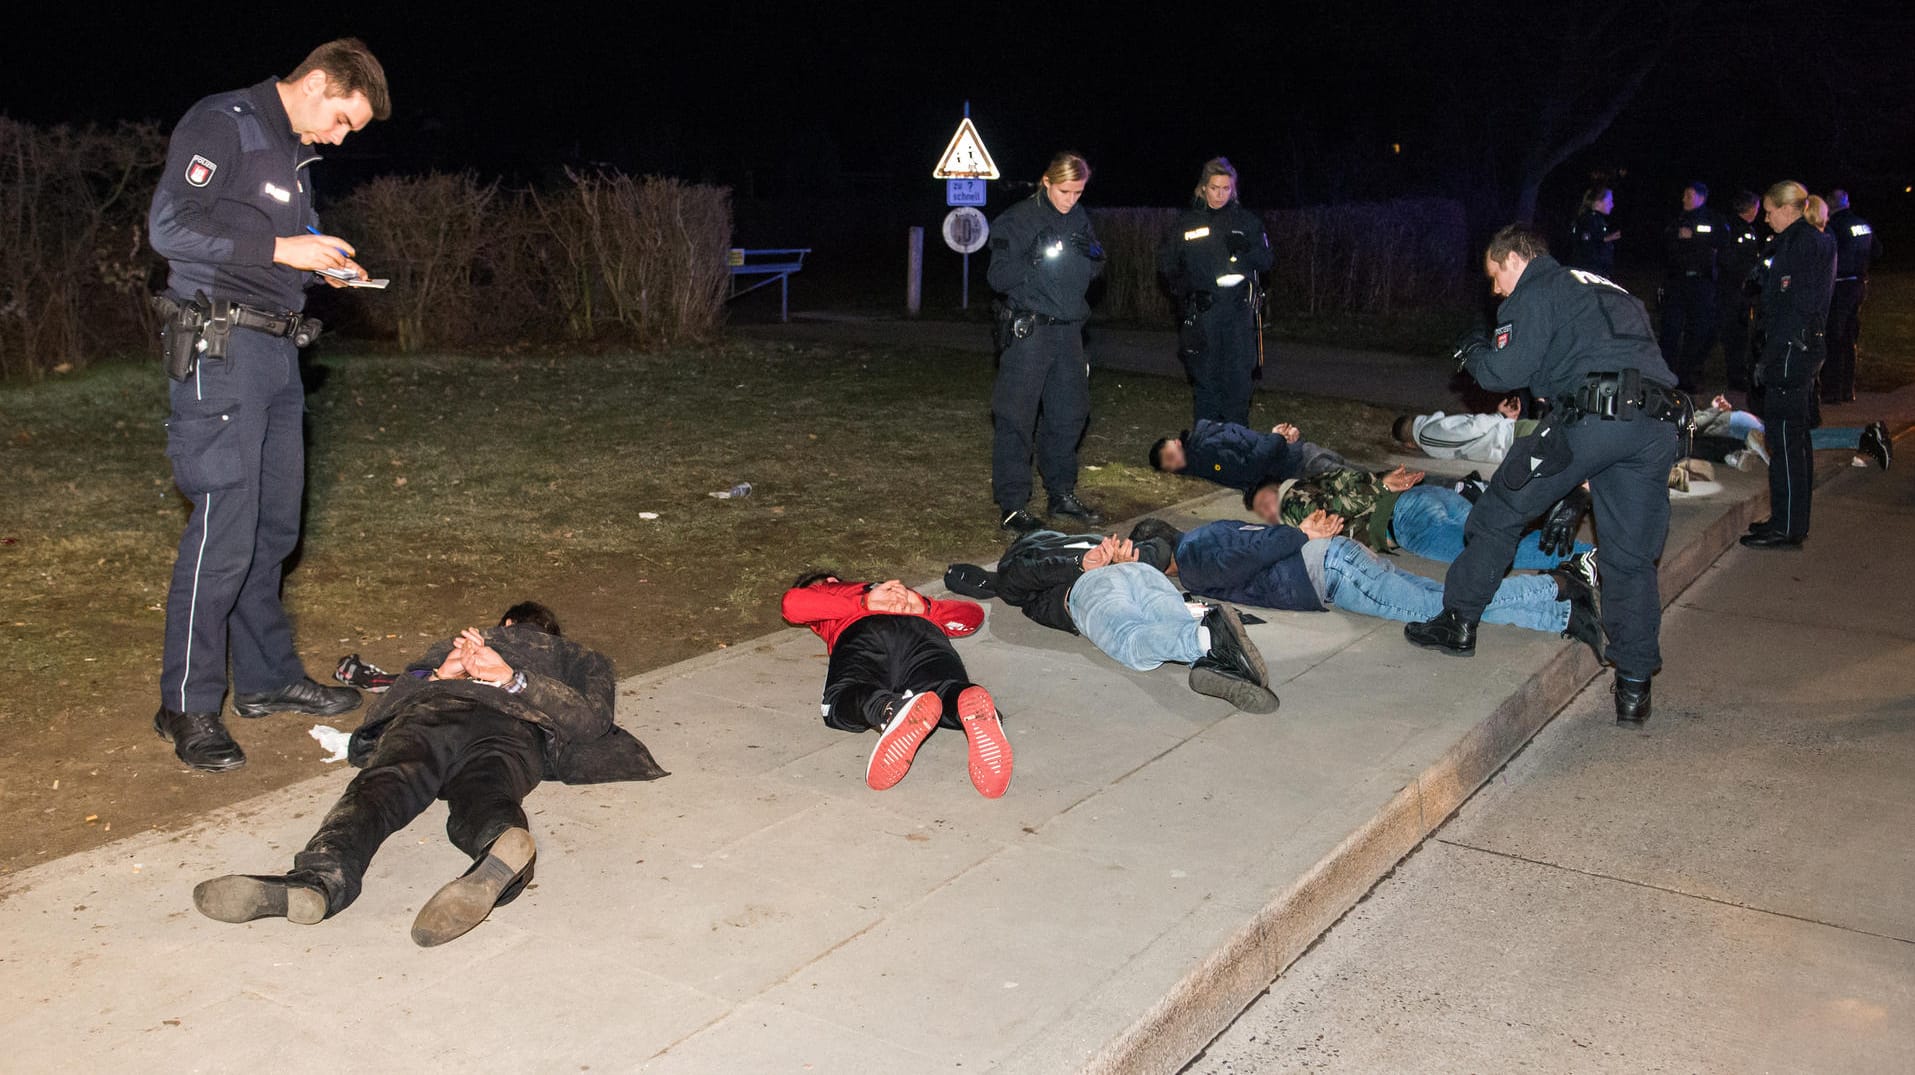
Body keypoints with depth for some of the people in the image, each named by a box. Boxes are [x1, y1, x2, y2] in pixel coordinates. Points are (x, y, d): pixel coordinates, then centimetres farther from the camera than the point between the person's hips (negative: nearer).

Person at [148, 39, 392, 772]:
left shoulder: (293, 154, 20)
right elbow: (170, 226, -16)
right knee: (223, 529, -10)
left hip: (278, 352, 9)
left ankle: (267, 679, 23)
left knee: (275, 524, 12)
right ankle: (188, 706, 0)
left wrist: (323, 265, 7)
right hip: (222, 348, -9)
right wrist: (284, 248, -17)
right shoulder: (223, 123, -7)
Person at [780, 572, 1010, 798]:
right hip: (923, 629, 3)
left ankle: (891, 710, -56)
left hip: (861, 630, -3)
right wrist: (924, 606, 18)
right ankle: (973, 705, -53)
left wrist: (864, 604, 14)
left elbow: (791, 602, 14)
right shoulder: (908, 597, 46)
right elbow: (973, 613, 34)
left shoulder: (826, 590, 39)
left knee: (840, 706, -22)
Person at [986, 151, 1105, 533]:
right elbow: (998, 277, -11)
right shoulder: (1017, 220, -7)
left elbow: (1094, 272, 16)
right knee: (1016, 417, -6)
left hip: (1067, 329, 6)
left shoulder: (1079, 219, 11)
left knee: (1069, 412, 12)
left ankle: (1062, 494, 25)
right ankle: (1011, 505, -1)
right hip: (1027, 330, -6)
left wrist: (1093, 254, -7)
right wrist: (1033, 257, -26)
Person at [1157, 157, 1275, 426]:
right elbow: (1166, 263, 12)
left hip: (1238, 311, 0)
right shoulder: (1187, 222, 7)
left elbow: (1268, 261, 7)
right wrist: (1187, 291, -3)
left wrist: (1245, 252, -14)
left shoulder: (1246, 220, 8)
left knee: (1238, 378, -3)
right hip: (1200, 312, 0)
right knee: (1204, 378, 4)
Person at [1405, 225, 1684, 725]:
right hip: (1661, 425, 7)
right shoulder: (1609, 291, 33)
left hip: (1593, 416, -7)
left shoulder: (1535, 292, 8)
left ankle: (1458, 622, 17)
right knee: (1632, 557, 11)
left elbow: (1505, 372, -4)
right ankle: (1634, 685, 11)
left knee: (1503, 509, 10)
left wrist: (1473, 355, 18)